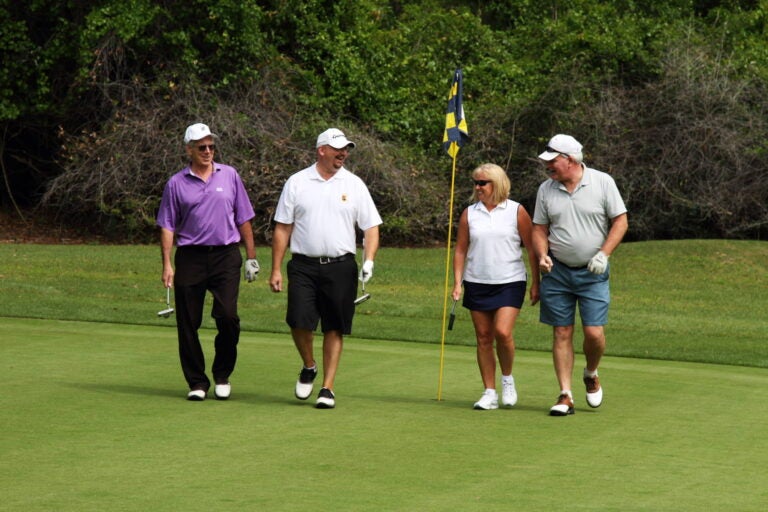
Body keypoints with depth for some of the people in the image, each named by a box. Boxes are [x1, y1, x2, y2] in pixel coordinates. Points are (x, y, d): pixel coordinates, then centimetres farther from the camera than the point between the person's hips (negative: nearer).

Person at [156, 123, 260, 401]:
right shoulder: (176, 184, 5)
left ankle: (222, 376, 5)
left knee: (227, 316, -13)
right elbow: (167, 226, 4)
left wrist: (251, 256, 10)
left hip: (226, 255, 0)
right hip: (190, 258, 0)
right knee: (188, 324, 0)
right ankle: (197, 382, 10)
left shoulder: (229, 176, 9)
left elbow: (243, 219, 13)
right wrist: (167, 264, -5)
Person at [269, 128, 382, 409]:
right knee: (299, 321, -12)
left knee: (335, 328, 2)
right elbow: (282, 228, 6)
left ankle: (327, 388, 9)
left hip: (340, 267, 1)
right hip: (303, 266, -1)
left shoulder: (354, 185, 6)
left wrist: (369, 260, -10)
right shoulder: (297, 183, 4)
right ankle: (308, 367, 16)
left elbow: (371, 226, 7)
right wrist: (275, 270, 1)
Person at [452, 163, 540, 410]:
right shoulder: (469, 213, 6)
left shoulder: (516, 211, -1)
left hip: (510, 281, -3)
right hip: (477, 283, 3)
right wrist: (457, 282, 1)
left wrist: (536, 283, 0)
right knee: (483, 338, 3)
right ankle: (490, 392, 10)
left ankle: (507, 378, 6)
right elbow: (460, 249, 9)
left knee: (503, 332, -18)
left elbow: (532, 248, 2)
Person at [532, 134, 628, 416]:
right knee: (561, 333, 0)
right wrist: (542, 255, -8)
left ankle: (591, 375, 21)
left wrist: (603, 254, -11)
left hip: (592, 273, -2)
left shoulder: (602, 182, -5)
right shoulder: (546, 189, 4)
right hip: (557, 271, 2)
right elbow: (539, 229, 11)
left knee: (594, 332, -9)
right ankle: (565, 395, 4)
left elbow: (620, 221, -1)